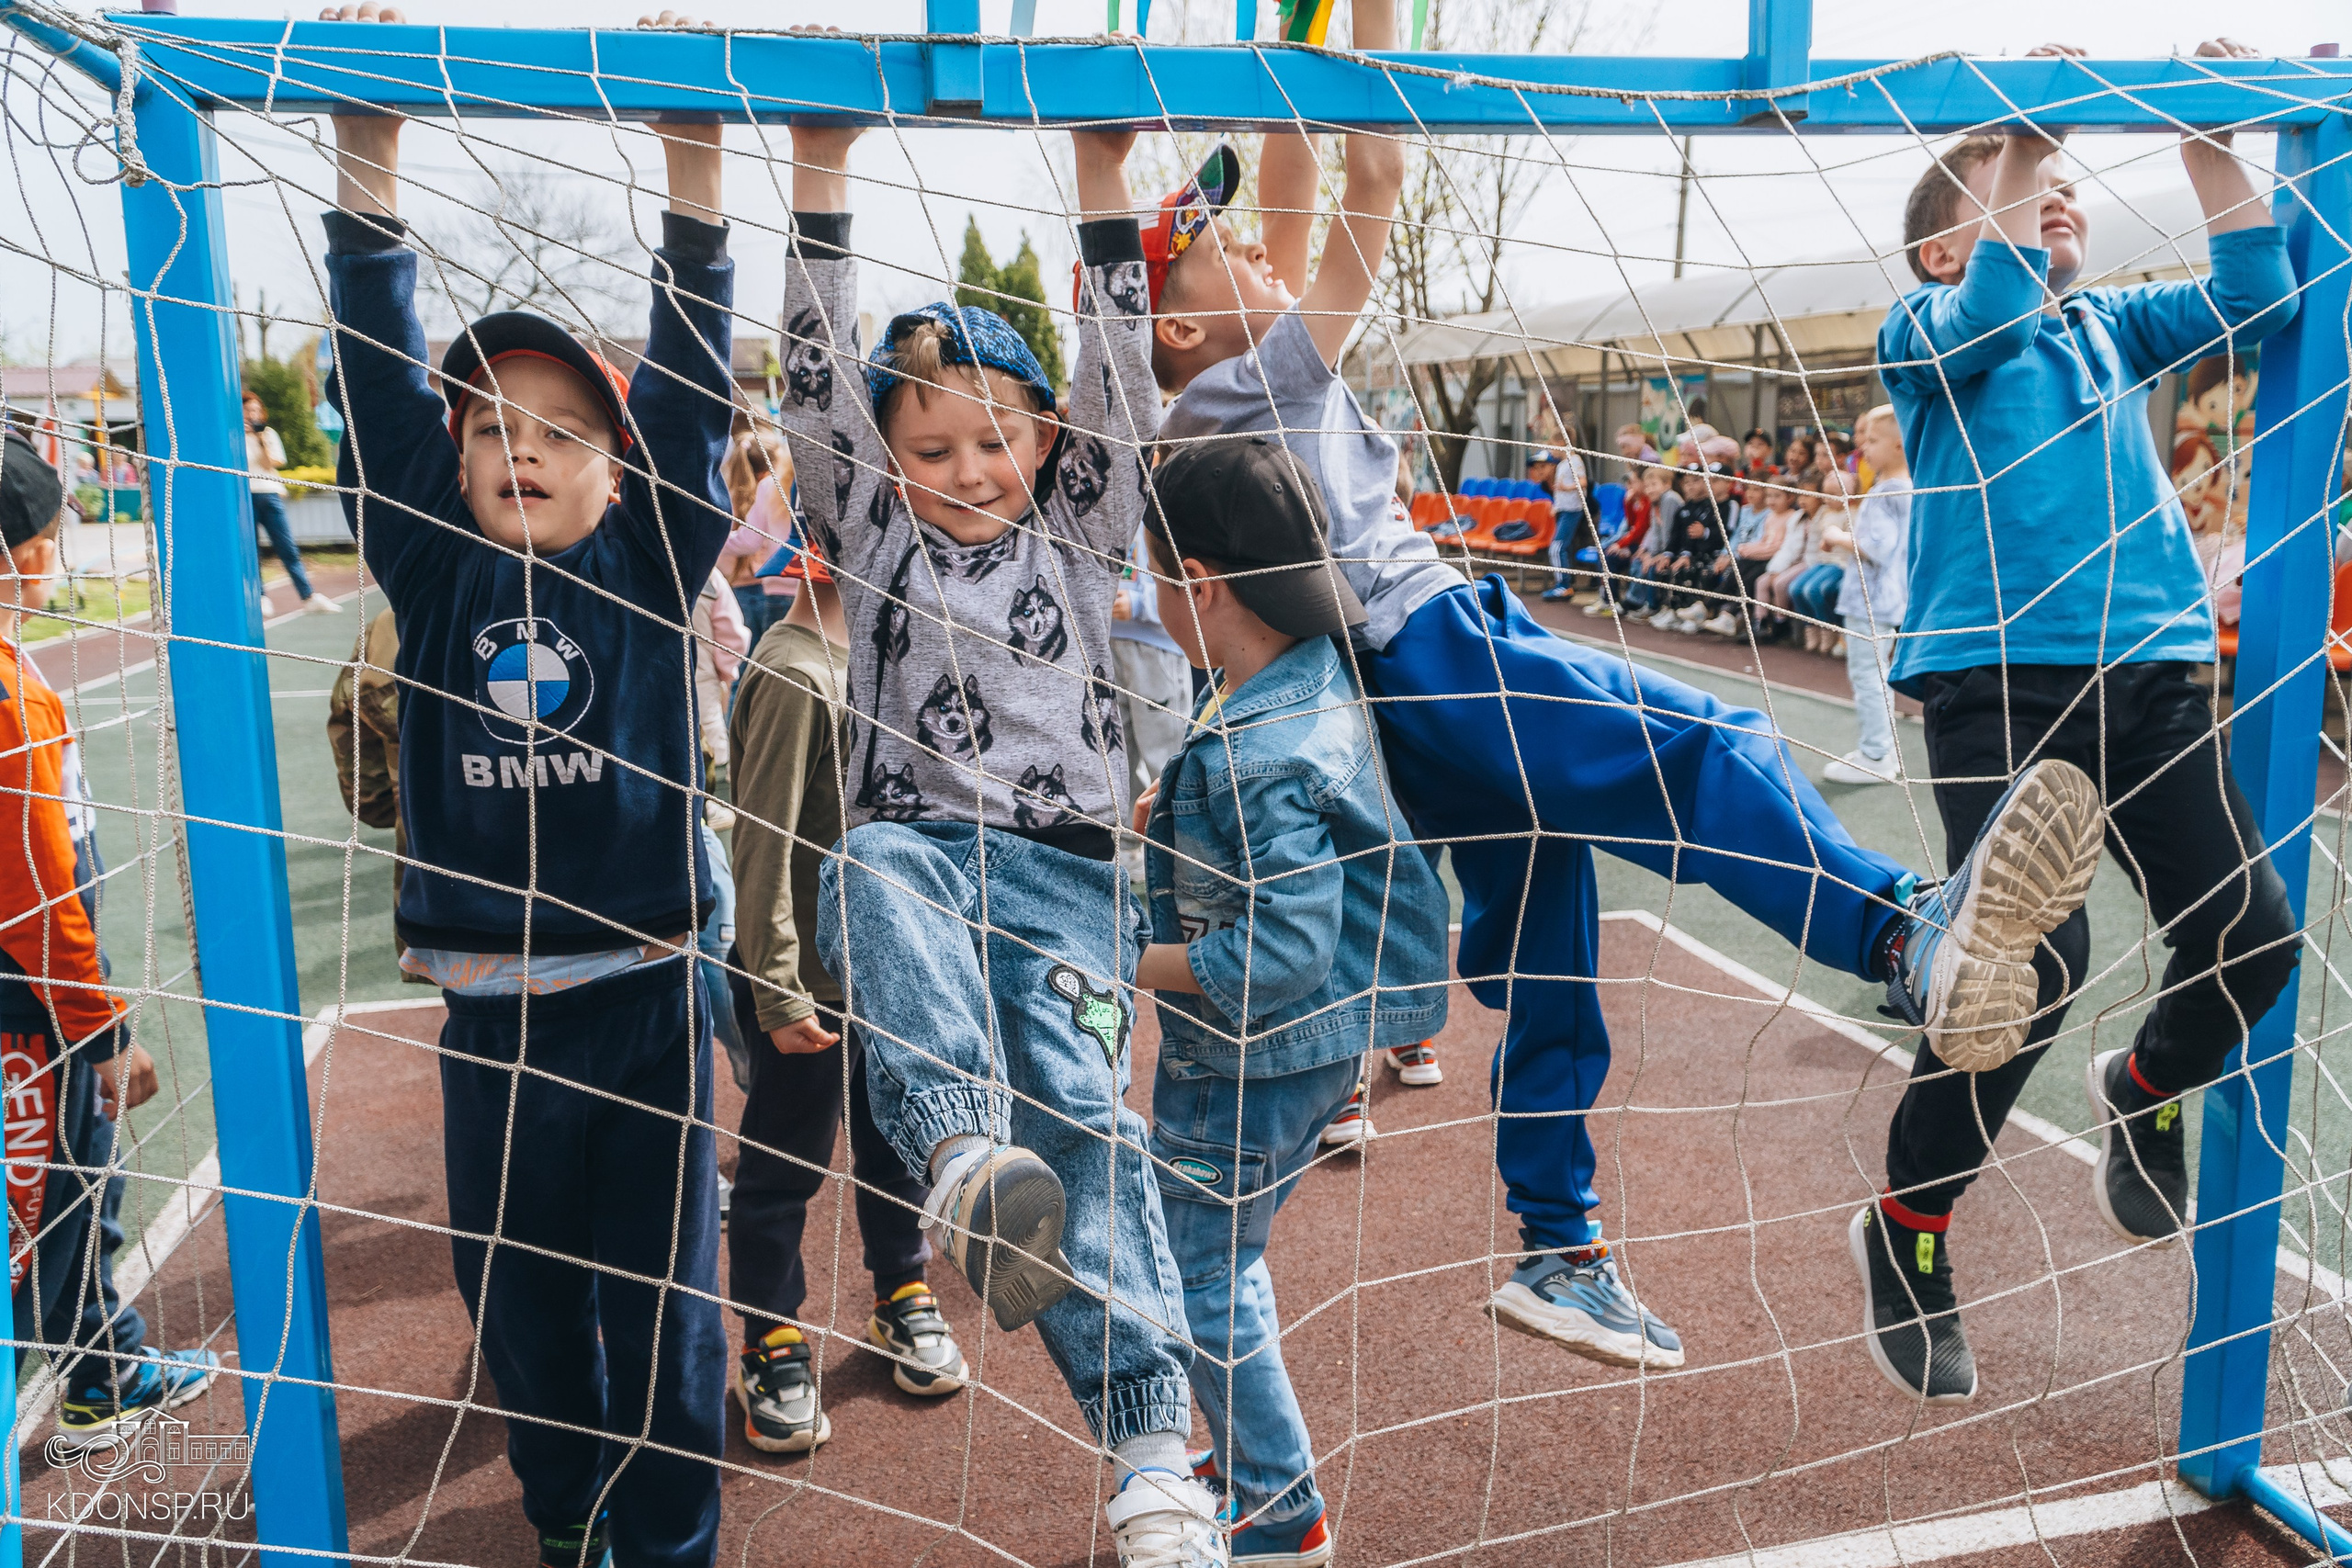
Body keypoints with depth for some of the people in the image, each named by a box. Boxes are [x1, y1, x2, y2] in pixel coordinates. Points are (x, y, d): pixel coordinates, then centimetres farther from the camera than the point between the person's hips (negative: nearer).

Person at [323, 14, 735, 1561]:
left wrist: (694, 162, -15)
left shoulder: (650, 563, -1)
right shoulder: (436, 567, 2)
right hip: (487, 1009, 2)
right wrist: (368, 149, -10)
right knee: (519, 1297, 16)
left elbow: (689, 376, -8)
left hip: (642, 997, -2)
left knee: (661, 1302, 8)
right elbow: (381, 377, -4)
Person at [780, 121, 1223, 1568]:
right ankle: (963, 1155, -52)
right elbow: (822, 382, 3)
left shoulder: (1079, 535, 14)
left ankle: (1154, 1448, -17)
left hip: (1066, 863, 0)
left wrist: (1105, 183, -4)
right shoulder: (876, 537, 13)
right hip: (920, 841, 1)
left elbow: (1122, 390, 2)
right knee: (871, 879, -36)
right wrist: (823, 176, -5)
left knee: (1077, 1101, -18)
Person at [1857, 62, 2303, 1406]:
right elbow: (1991, 315, -15)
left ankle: (2145, 1088, 32)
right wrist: (2021, 139, -9)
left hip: (2154, 672, 6)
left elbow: (2258, 297, 12)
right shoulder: (1926, 335, 6)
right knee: (2035, 960, -17)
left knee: (2254, 936, -2)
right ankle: (1906, 1232, 3)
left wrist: (2211, 144, 7)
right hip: (1999, 674, -6)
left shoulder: (2115, 327, 22)